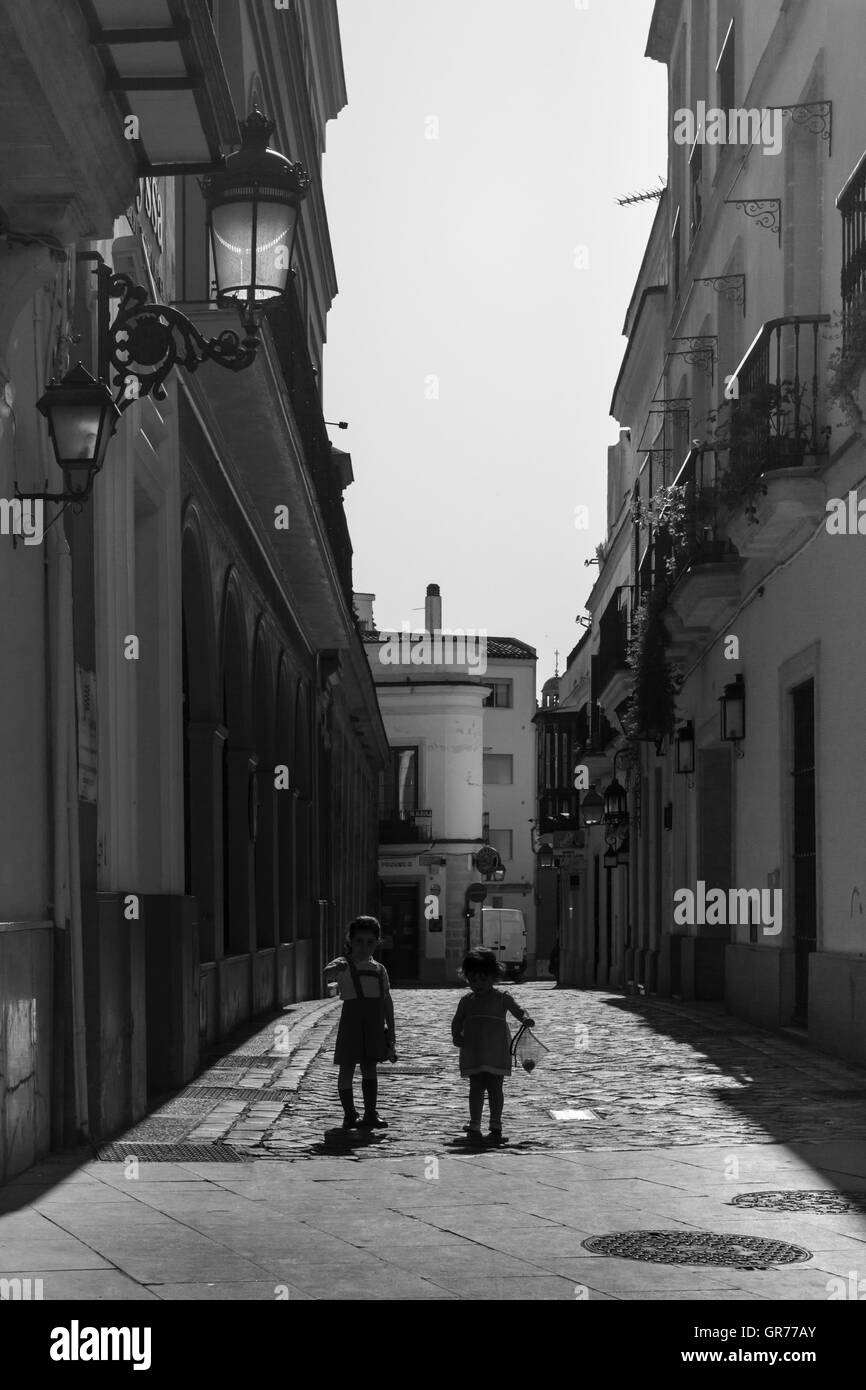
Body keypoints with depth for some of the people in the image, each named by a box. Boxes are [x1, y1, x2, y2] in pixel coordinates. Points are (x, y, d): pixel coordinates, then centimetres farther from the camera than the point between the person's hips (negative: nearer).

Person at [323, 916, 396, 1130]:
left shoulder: (379, 970, 12)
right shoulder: (344, 964, -3)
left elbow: (387, 1000, 15)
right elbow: (327, 972, -25)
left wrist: (391, 1030, 13)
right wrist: (336, 968, -50)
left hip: (374, 1023, 4)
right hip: (352, 1018, -4)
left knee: (370, 1067, 6)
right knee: (347, 1067, 2)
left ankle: (370, 1114, 10)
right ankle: (349, 1114, 11)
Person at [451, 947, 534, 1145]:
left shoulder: (502, 998, 1)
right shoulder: (467, 1001, 9)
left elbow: (518, 1010, -6)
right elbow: (457, 1022, 12)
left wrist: (526, 1019, -29)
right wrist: (457, 1037, -7)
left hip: (497, 1052, -2)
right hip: (472, 1053, 2)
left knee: (494, 1088, 3)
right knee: (476, 1088, 3)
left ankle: (495, 1127, 12)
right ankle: (474, 1127, 8)